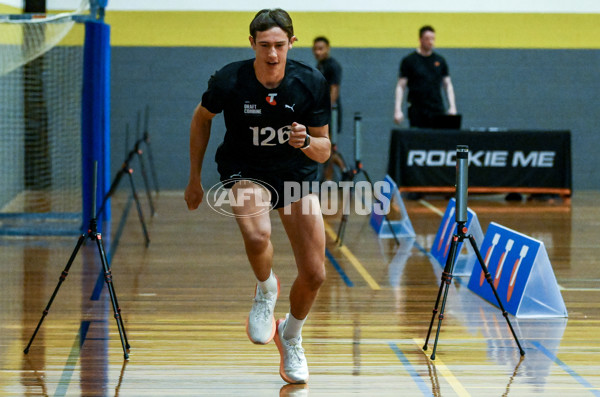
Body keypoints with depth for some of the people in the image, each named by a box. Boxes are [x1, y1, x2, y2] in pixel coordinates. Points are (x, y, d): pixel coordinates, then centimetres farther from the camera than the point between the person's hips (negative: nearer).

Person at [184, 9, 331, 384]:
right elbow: (202, 118, 3)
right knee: (257, 234, -36)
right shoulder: (228, 81, -19)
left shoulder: (312, 83, -17)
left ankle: (291, 337, 30)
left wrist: (306, 142, -32)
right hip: (245, 170, -2)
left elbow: (324, 151, -8)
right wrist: (195, 178, 7)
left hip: (297, 172, 2)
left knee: (314, 274, -3)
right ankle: (266, 289, 0)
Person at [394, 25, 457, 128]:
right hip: (417, 111, -3)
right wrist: (398, 110, -10)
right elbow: (401, 87, -1)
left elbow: (448, 85, 14)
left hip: (437, 111, 3)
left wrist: (452, 107, 3)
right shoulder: (409, 60, 0)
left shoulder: (440, 61, 10)